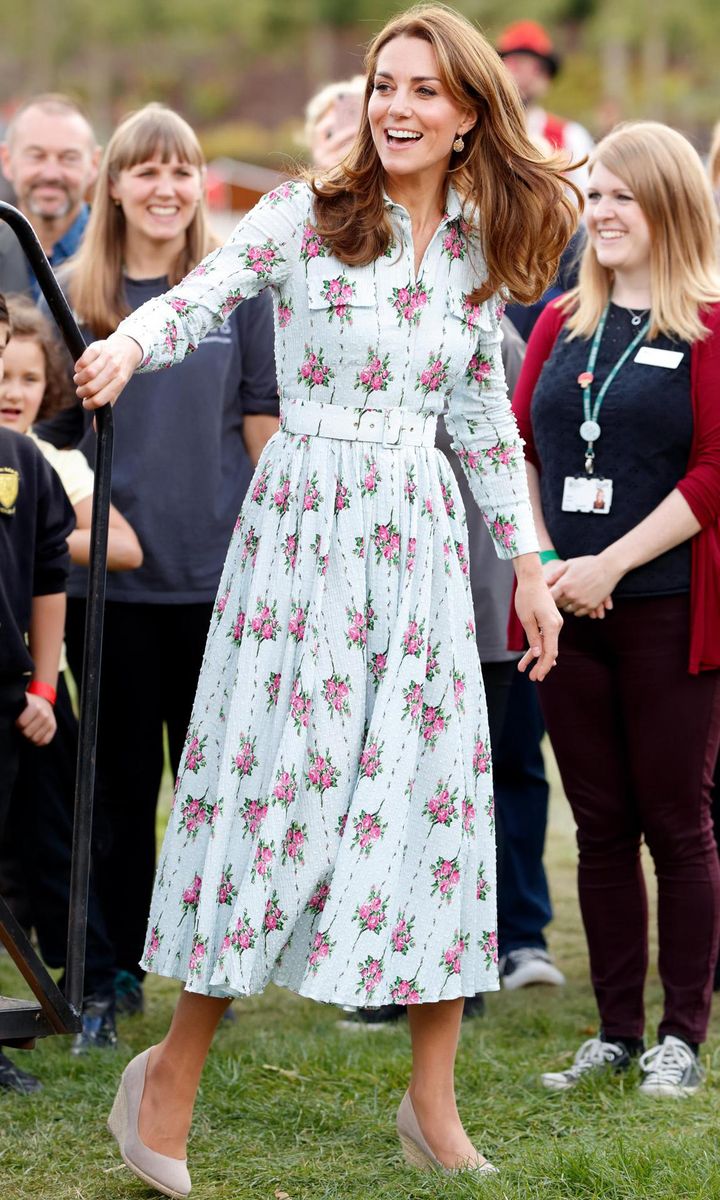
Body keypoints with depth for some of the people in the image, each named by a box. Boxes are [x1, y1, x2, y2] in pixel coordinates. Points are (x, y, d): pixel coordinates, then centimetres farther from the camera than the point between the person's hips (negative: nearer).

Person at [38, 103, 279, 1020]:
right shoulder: (74, 296, 5)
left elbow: (266, 428, 3)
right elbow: (48, 434, 8)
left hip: (219, 573, -1)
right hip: (107, 576, 1)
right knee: (119, 779, 7)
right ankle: (118, 968, 17)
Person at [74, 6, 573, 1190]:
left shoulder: (480, 252, 9)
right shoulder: (305, 216, -4)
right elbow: (196, 298, -16)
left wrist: (528, 562, 17)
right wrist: (129, 343, -38)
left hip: (420, 538, 4)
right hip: (302, 525, -4)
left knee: (438, 792, 2)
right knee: (277, 777, -4)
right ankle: (175, 1071, 10)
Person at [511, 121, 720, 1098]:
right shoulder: (562, 324, 12)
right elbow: (517, 447, 10)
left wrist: (610, 564, -14)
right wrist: (542, 561, -5)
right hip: (568, 611, 5)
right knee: (601, 824, 9)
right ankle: (616, 1031, 17)